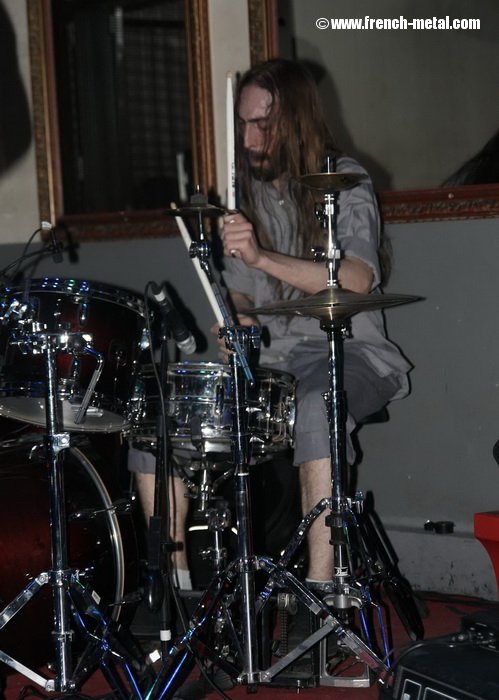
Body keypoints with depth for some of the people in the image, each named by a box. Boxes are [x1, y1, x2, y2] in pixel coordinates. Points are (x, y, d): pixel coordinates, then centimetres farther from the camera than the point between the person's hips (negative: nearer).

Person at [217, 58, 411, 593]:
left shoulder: (343, 182, -5)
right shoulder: (247, 193, 12)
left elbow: (357, 280, -22)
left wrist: (262, 258, -34)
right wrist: (235, 321, -5)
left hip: (345, 352, -6)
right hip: (272, 358, 6)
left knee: (316, 405, -40)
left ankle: (321, 592, -39)